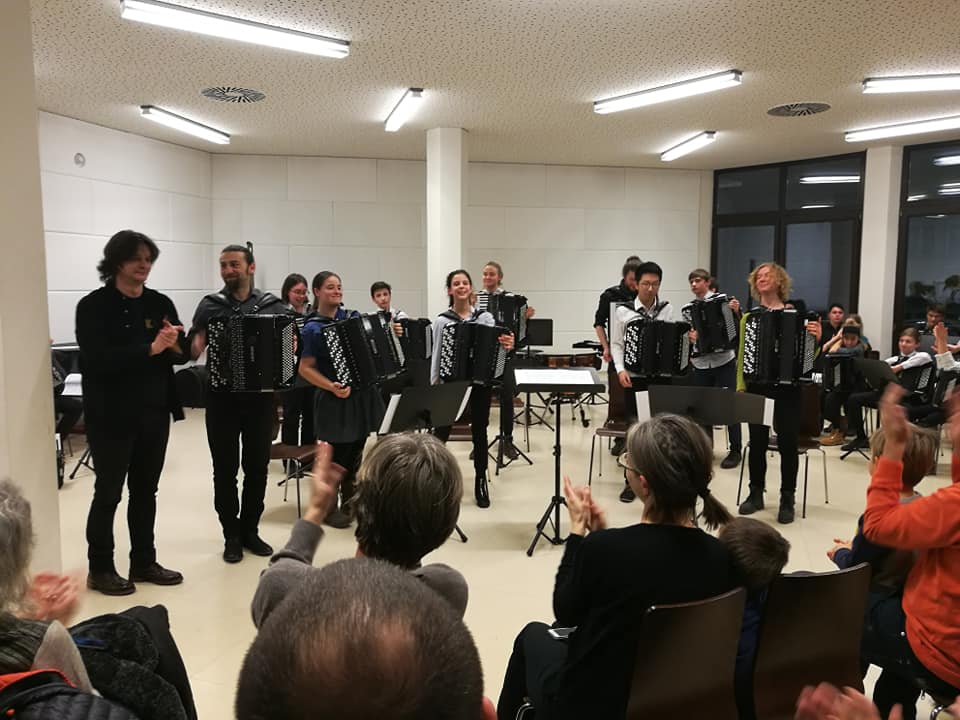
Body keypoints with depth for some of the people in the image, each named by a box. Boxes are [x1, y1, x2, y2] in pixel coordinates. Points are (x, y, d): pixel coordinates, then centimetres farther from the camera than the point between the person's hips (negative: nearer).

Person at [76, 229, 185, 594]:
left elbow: (183, 354, 5)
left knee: (146, 490, 13)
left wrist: (174, 344, -18)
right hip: (111, 415, -5)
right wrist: (150, 348, -27)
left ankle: (144, 562, 26)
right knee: (108, 492, 5)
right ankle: (100, 569, 18)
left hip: (154, 412, 5)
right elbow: (96, 360, -21)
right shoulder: (93, 306, -8)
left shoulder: (160, 303, 5)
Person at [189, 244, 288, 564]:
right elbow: (192, 351, 0)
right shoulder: (210, 305, 3)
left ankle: (250, 530, 24)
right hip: (222, 397, -1)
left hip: (261, 396, 1)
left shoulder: (272, 305, 5)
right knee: (225, 469, 6)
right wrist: (197, 343, -22)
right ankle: (232, 535, 19)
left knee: (257, 467, 9)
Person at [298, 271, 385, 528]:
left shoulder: (354, 317, 6)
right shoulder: (312, 328, -10)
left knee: (356, 452, 15)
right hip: (335, 400, -5)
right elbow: (306, 369, -11)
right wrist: (331, 387, -24)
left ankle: (351, 503, 31)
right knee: (338, 455, 2)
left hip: (363, 395, 6)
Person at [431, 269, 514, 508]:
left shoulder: (485, 317, 1)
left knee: (479, 433, 9)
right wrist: (433, 388, -3)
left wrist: (506, 346, -29)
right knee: (440, 433, 2)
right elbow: (436, 356, 0)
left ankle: (480, 483, 22)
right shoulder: (442, 320, -2)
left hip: (480, 383, 1)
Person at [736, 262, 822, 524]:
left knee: (788, 443, 2)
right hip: (757, 387, 2)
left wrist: (816, 337, -19)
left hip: (787, 388, -1)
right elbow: (742, 355, 6)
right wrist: (740, 389, 0)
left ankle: (787, 500, 13)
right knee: (757, 441, 8)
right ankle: (756, 494, 20)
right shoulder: (749, 317, 7)